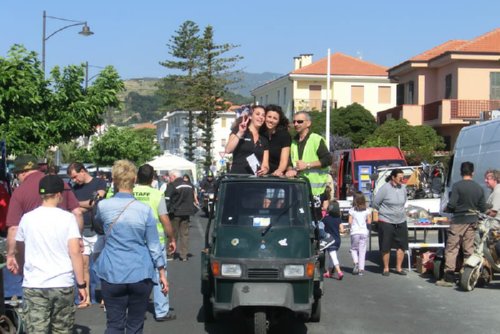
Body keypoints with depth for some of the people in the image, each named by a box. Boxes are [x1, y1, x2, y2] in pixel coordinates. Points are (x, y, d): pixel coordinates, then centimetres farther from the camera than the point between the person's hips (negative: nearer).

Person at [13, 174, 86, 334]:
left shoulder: (27, 218, 3)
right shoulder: (68, 218, -4)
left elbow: (20, 249, 19)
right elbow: (75, 252, -10)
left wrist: (20, 268, 39)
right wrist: (81, 284, -4)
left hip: (34, 285, 1)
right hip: (63, 285, -1)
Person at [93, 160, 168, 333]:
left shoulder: (103, 206, -4)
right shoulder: (145, 210, -6)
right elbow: (154, 245, -2)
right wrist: (162, 274, 7)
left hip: (112, 274, 0)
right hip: (140, 274, 0)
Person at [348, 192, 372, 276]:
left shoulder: (352, 210, -5)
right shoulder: (367, 210, 1)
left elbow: (350, 222, -5)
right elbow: (369, 222, 2)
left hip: (355, 232, -2)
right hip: (364, 232, 2)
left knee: (353, 248, 14)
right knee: (362, 251, 6)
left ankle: (356, 262, -10)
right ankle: (361, 269, 4)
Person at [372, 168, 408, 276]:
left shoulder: (403, 188, 1)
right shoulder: (385, 188, -15)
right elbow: (375, 203, -8)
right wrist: (384, 211, 4)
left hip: (401, 221, 5)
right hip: (386, 222, -5)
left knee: (402, 245, 5)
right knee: (385, 247, 4)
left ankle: (399, 268, 18)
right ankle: (386, 268, 16)